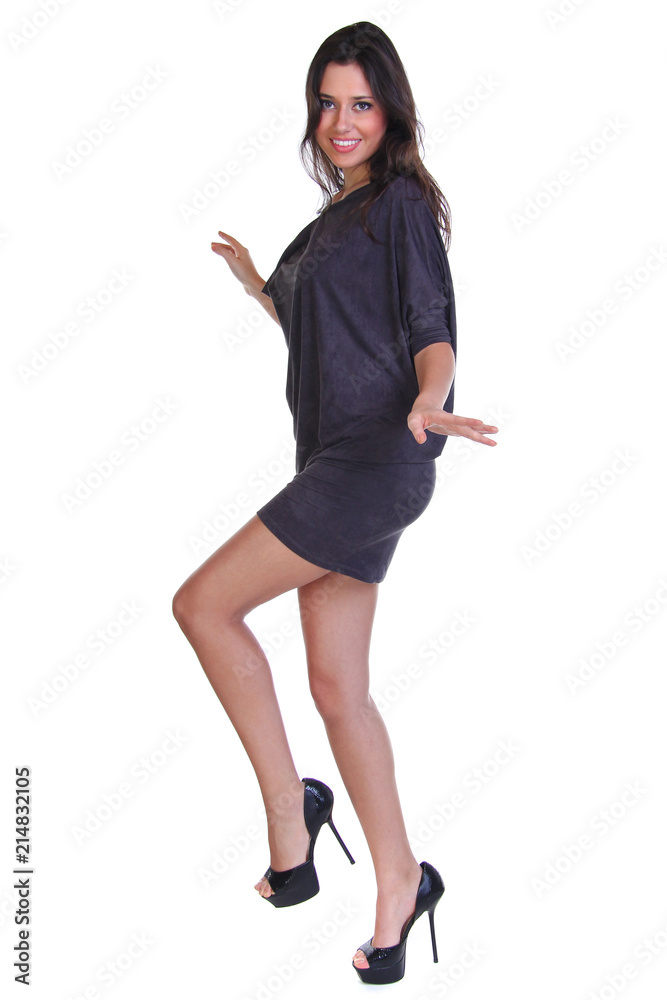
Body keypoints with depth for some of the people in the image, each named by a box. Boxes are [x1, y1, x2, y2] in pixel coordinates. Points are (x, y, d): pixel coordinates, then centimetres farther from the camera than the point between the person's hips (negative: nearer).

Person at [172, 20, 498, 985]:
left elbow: (433, 329, -12)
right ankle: (397, 889, 13)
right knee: (339, 689, 6)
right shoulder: (336, 218, 22)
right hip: (337, 467, 9)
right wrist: (255, 284, 38)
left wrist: (428, 402, -32)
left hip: (374, 461, -9)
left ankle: (290, 807, 2)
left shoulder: (403, 202, -3)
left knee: (204, 603, -9)